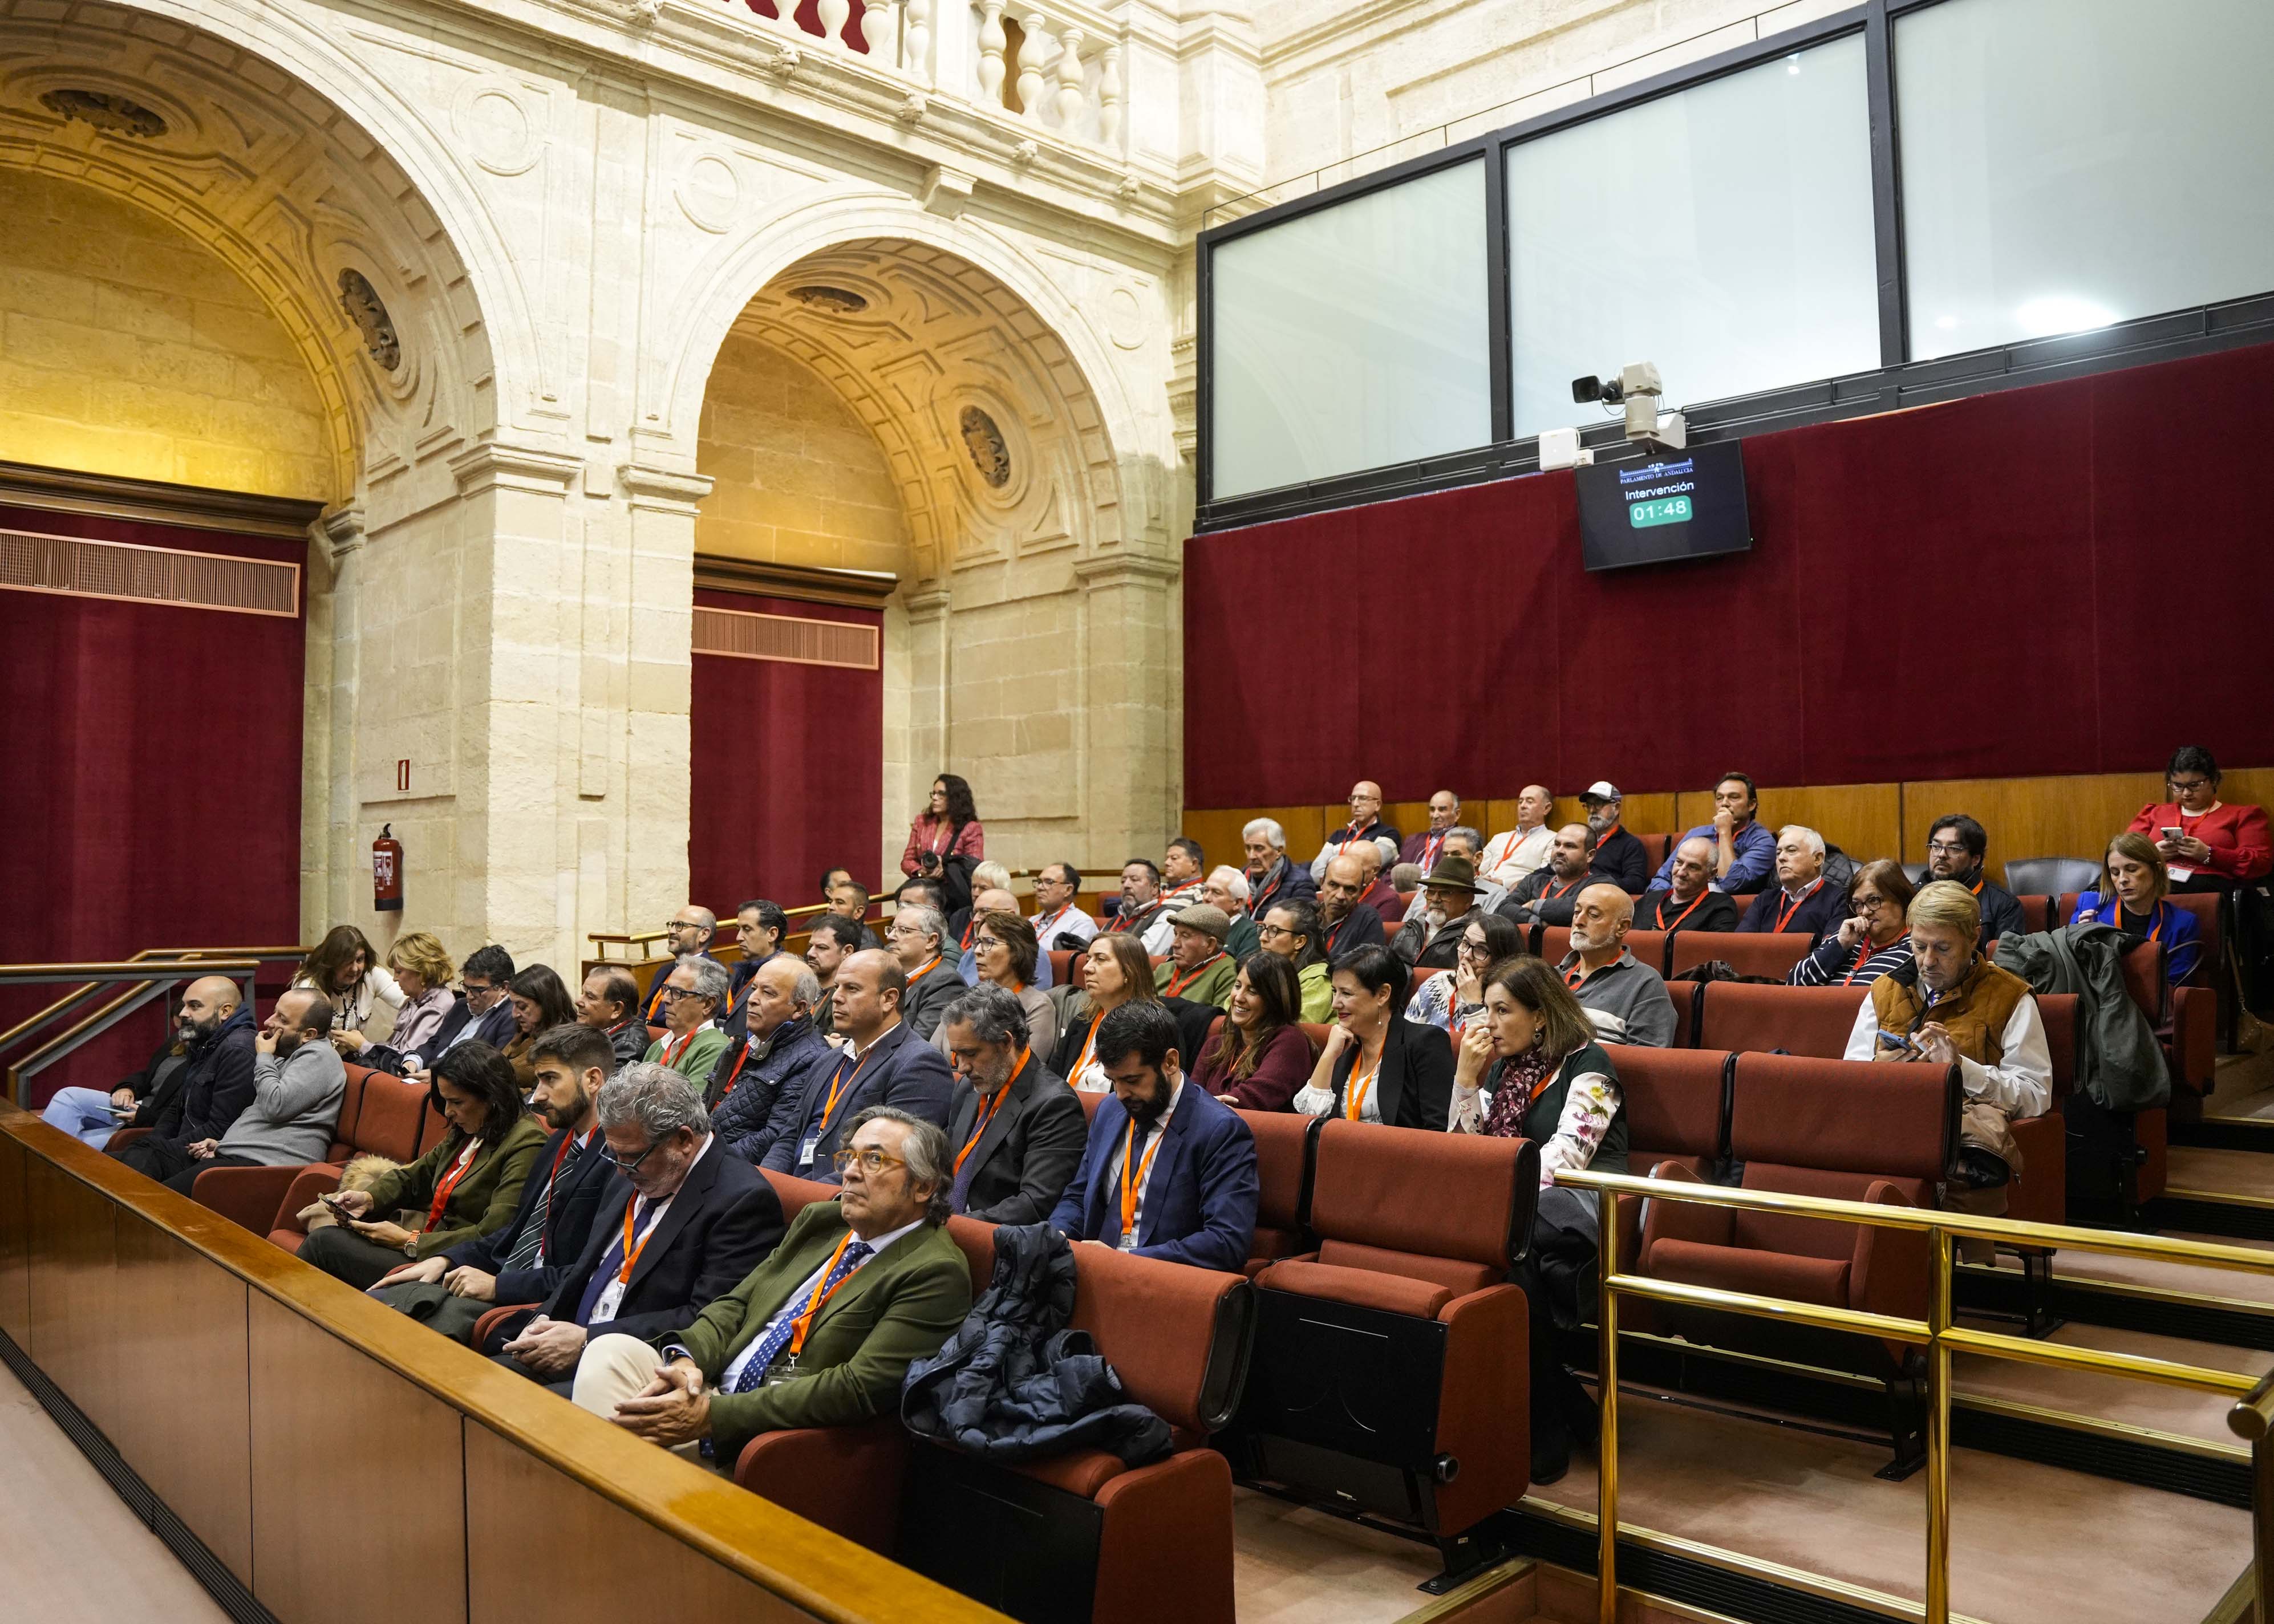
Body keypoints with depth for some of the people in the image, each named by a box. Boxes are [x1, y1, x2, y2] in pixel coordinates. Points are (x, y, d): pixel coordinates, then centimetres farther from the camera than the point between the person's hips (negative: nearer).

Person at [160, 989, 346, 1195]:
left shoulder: (319, 1056, -7)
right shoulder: (286, 1057, 25)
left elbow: (276, 1106, -18)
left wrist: (264, 1058, -3)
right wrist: (222, 1145, 15)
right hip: (235, 1155, 10)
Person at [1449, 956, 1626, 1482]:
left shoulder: (1586, 1065, -3)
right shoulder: (1503, 1065, 19)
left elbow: (1565, 1157, -16)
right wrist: (1467, 1075, 4)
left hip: (1580, 1202, -6)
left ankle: (1545, 1435, -23)